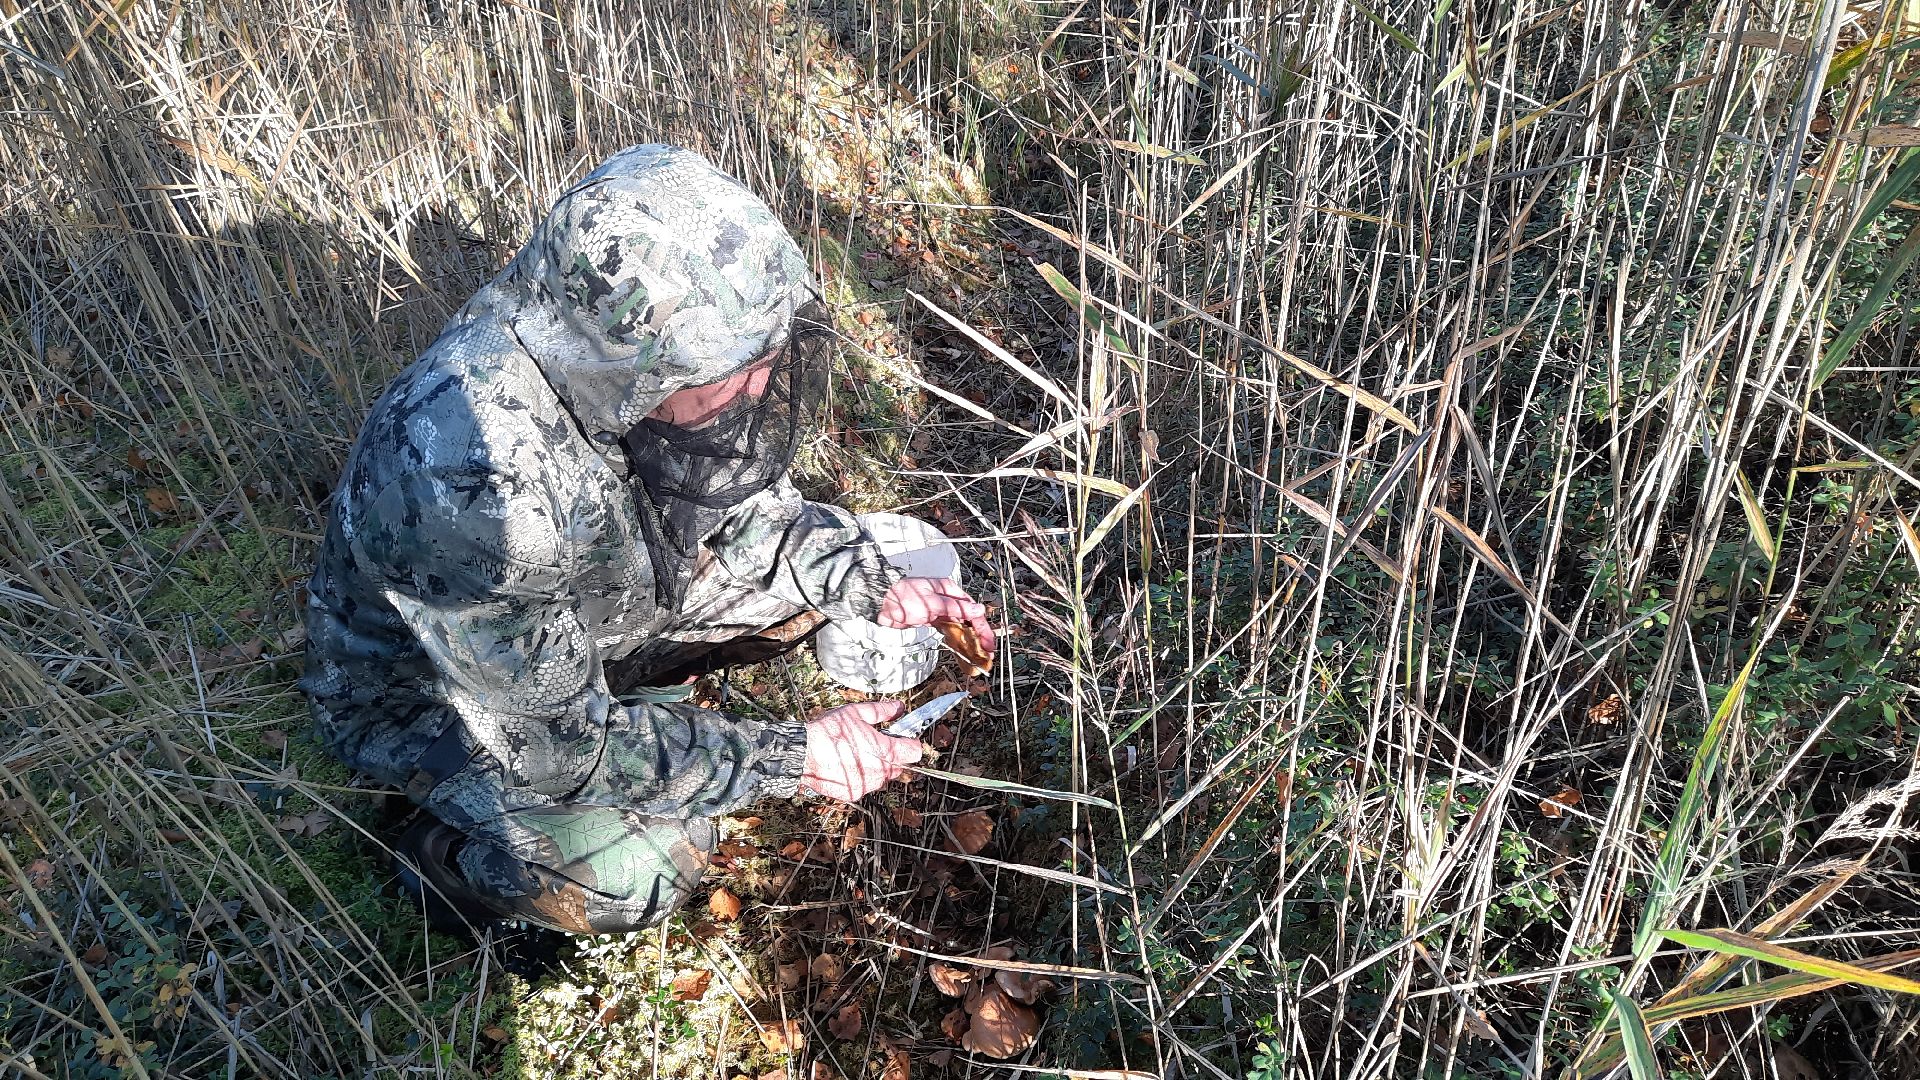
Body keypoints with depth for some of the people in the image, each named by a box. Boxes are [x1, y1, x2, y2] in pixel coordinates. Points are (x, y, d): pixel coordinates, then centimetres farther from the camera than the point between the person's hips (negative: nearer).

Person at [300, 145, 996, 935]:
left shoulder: (623, 344, -22)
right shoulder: (471, 485, -42)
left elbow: (744, 497, -4)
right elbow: (554, 741, -31)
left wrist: (877, 589, -18)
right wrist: (791, 758, -29)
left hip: (581, 617, 6)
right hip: (429, 690, -5)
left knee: (816, 560, -6)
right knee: (628, 876, -26)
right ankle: (449, 853, 4)